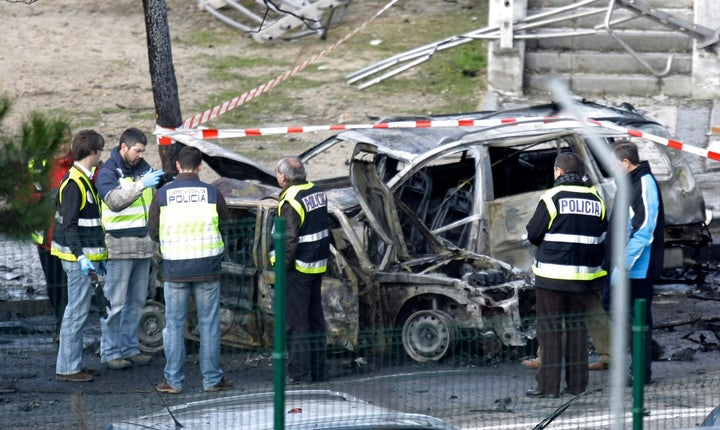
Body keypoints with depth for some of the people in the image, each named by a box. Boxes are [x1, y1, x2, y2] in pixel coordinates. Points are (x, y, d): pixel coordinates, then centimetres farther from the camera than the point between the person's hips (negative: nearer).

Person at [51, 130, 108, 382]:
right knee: (76, 312, -7)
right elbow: (69, 224, -21)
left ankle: (74, 364, 20)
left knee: (78, 311, 14)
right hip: (78, 258, -10)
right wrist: (81, 256, -25)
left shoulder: (83, 180, 15)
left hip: (84, 257, 10)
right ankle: (67, 368, -3)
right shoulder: (74, 183, -17)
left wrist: (97, 256, 24)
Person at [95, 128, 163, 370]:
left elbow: (158, 198, 26)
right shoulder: (108, 172, -8)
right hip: (120, 247, -7)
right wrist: (141, 184, -35)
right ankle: (110, 352, -1)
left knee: (136, 302, 11)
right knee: (115, 302, -5)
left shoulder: (143, 168, 13)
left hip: (143, 245, 7)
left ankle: (129, 348, 18)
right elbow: (114, 200, -27)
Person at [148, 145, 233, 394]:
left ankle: (173, 381, 8)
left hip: (175, 268, 0)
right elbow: (224, 222, 6)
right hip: (207, 266, 0)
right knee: (209, 323, 7)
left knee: (174, 323, 7)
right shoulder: (212, 193, -5)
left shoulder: (163, 194, -5)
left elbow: (153, 231, 0)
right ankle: (212, 379, 11)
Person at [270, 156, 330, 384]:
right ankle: (319, 370, 20)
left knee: (296, 322, -2)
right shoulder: (317, 193, 9)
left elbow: (290, 239, -22)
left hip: (297, 268, -9)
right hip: (318, 265, 9)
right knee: (315, 318, 15)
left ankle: (299, 372, -1)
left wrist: (282, 265, -15)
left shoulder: (291, 201, -18)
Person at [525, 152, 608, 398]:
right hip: (582, 275, 5)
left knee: (550, 327, 0)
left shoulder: (552, 197, -9)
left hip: (552, 275, -5)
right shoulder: (596, 200, 7)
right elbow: (602, 238, 11)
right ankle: (578, 384, 14)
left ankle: (549, 385, -3)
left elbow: (533, 234, -5)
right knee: (577, 326, 13)